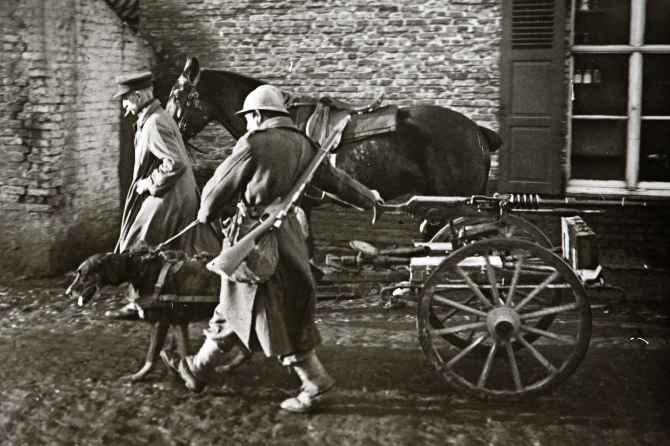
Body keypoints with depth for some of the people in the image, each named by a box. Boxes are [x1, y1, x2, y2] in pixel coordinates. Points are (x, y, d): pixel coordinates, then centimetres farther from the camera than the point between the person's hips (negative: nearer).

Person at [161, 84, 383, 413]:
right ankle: (199, 369, 28)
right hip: (287, 230, 8)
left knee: (273, 314, 2)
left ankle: (314, 379, 7)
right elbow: (333, 177, 18)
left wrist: (206, 214, 15)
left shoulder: (253, 144, -12)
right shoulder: (301, 144, 8)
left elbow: (218, 188, -6)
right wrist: (368, 198, 33)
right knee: (235, 308, 16)